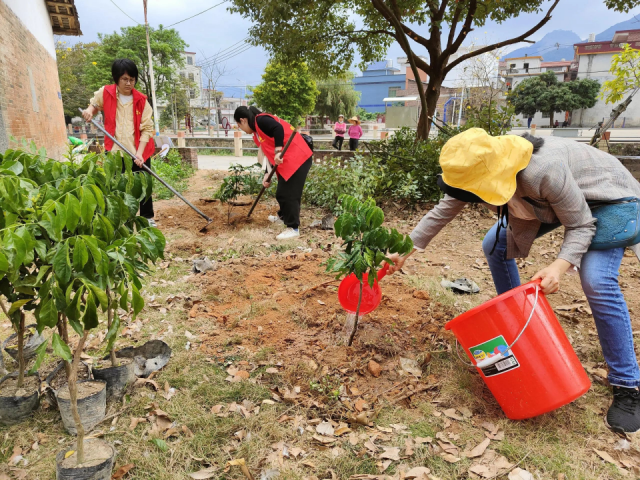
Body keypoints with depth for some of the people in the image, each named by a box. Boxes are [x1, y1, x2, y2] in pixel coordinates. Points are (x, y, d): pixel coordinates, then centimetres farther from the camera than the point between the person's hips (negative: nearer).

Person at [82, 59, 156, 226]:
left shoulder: (141, 100, -6)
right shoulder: (105, 93, -1)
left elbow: (147, 129, -7)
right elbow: (94, 104, 21)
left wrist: (139, 153, -16)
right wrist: (89, 110, -3)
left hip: (139, 152, -1)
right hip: (114, 151, 1)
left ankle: (147, 218, 21)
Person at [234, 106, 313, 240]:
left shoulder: (260, 120, -9)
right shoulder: (258, 131, 21)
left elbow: (278, 128, -27)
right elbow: (269, 154, 21)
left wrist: (278, 151, -28)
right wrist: (267, 174, 14)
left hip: (297, 158, -10)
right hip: (288, 161, 10)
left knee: (288, 194, -6)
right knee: (282, 193, 22)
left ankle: (293, 228, 1)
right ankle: (283, 217, 42)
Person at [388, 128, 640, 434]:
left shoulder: (543, 172, -42)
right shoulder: (479, 170, -22)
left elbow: (581, 226, -28)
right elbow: (443, 211, -11)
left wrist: (560, 266, -45)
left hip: (603, 199, -7)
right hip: (545, 201, 7)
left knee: (597, 282, -25)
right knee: (495, 246, -1)